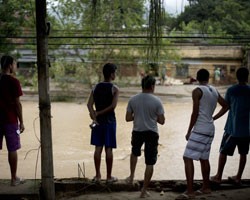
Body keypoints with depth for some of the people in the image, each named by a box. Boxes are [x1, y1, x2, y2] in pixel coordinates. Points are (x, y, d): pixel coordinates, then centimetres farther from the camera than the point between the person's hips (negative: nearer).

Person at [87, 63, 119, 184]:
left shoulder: (96, 87, 5)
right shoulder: (114, 89, -8)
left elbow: (89, 104, -4)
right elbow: (113, 106, -18)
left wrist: (95, 117, -10)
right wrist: (99, 113, -10)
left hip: (98, 121, 4)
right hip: (109, 121, -4)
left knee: (98, 148, 10)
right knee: (108, 149, 2)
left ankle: (97, 175, 15)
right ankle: (109, 177, 9)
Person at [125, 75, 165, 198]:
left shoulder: (133, 100, -3)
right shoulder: (156, 101, -10)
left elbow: (128, 118, 1)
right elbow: (161, 121, -6)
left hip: (137, 132, 3)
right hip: (151, 133, -3)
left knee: (134, 153, 33)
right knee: (149, 163, 5)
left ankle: (131, 177, 33)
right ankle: (144, 190, 8)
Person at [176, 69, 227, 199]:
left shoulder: (197, 91, -11)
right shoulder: (214, 91, 10)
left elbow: (195, 113, -15)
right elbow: (225, 105, 21)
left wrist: (189, 131, -8)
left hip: (200, 129, -8)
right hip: (210, 129, 8)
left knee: (188, 158, -9)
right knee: (204, 158, 19)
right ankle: (206, 187, 28)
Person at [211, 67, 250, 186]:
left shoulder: (231, 90, -4)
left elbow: (225, 108, 0)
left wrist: (213, 118, 11)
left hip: (232, 128, -1)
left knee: (223, 152, 8)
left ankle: (218, 177, 12)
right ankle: (238, 177, 17)